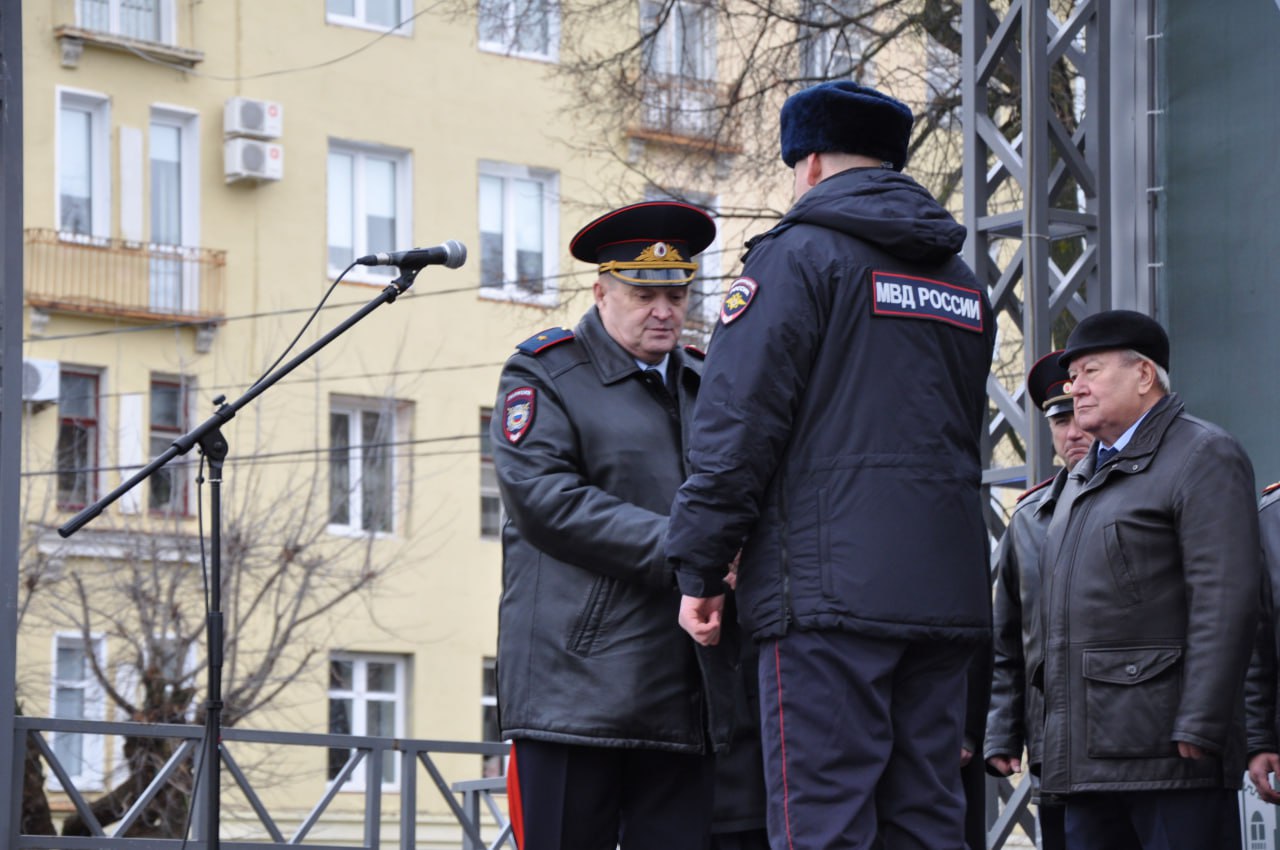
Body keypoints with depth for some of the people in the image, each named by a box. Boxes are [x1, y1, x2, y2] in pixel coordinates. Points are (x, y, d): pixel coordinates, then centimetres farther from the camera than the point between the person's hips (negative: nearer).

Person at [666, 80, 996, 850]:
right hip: (946, 596, 7)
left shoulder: (800, 254, -2)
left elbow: (740, 419, -8)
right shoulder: (965, 284, 21)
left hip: (831, 584, -7)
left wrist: (699, 567, -4)